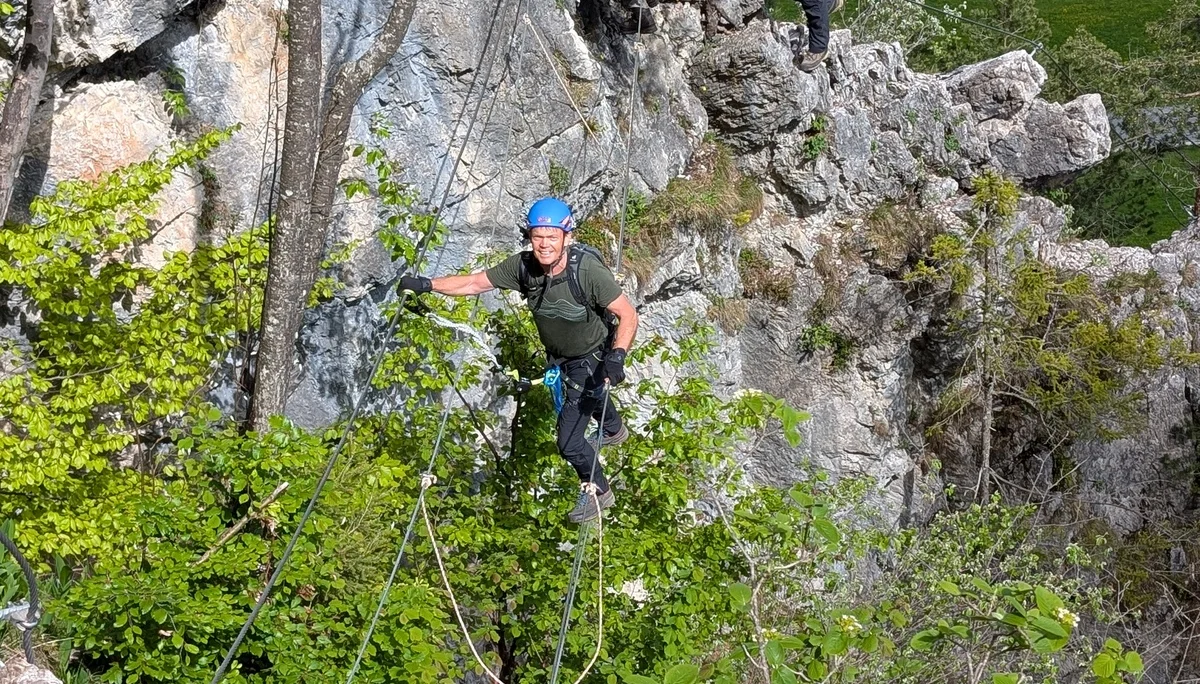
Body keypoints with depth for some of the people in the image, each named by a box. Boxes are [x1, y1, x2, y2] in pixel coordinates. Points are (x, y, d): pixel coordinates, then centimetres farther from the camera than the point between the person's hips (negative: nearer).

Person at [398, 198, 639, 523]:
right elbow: (476, 282, -14)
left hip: (593, 358, -6)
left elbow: (628, 314, -31)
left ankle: (598, 492, 22)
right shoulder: (523, 267, -24)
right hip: (560, 356, 6)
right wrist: (426, 284, -22)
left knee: (568, 441, -8)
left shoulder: (588, 271, -38)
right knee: (590, 397, 37)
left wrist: (617, 356, -45)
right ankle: (615, 430, 73)